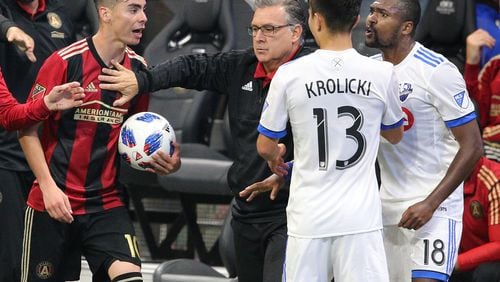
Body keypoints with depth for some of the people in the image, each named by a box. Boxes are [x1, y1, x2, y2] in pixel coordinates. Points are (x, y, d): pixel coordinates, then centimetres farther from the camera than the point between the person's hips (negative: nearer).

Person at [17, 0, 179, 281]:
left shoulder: (138, 67, 4)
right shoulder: (66, 61, -11)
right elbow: (27, 128, -7)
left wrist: (156, 158, -2)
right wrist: (48, 186, -15)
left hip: (107, 204, 3)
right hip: (53, 203, -3)